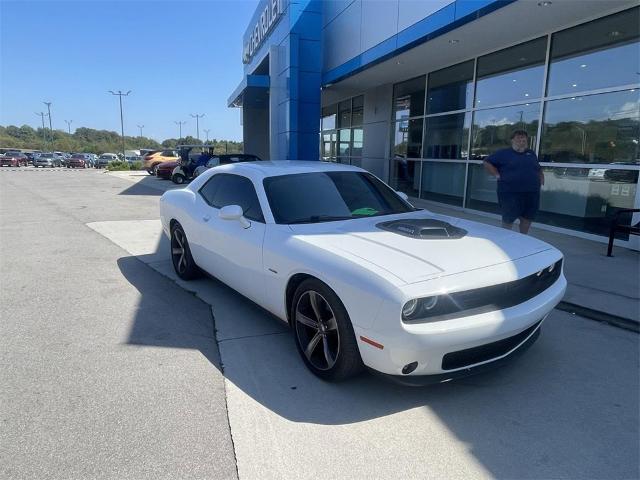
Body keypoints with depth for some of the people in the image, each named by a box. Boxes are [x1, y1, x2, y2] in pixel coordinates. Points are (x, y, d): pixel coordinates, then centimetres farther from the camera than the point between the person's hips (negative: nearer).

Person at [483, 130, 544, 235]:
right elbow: (487, 162, 2)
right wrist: (498, 175, -6)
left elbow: (539, 170, 31)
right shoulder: (504, 153, 3)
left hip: (532, 193, 5)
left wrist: (541, 178, 13)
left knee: (527, 218, 13)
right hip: (510, 193, -5)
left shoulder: (531, 154, 18)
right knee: (508, 220, 3)